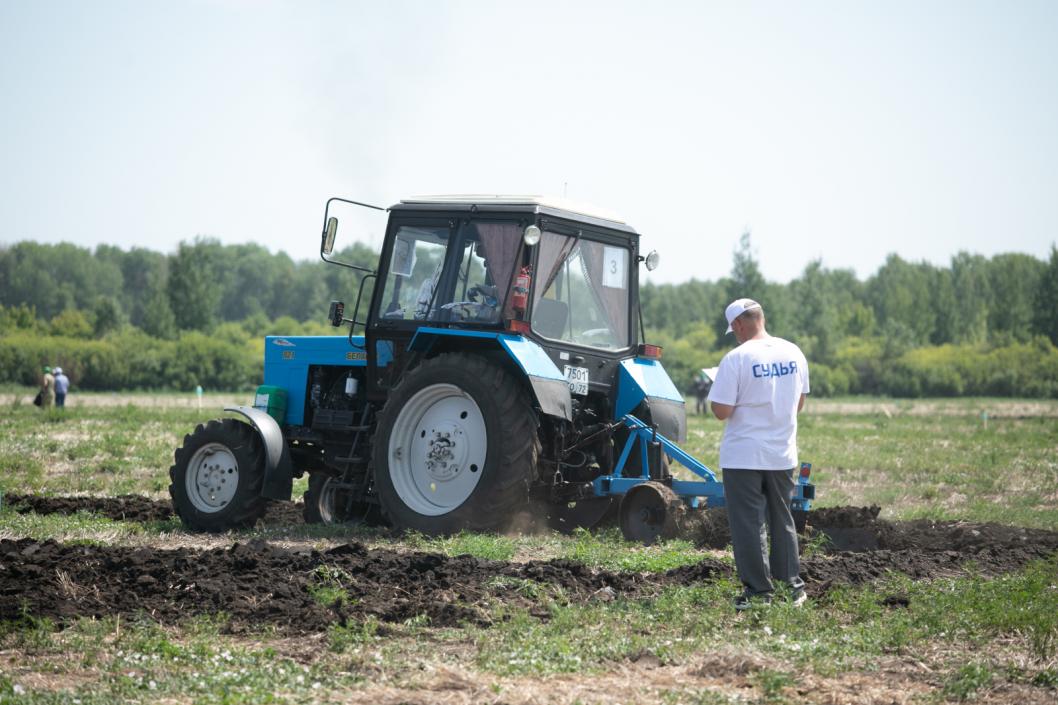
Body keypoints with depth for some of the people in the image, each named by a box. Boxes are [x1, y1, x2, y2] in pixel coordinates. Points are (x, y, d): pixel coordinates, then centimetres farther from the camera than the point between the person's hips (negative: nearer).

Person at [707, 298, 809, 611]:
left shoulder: (737, 358, -17)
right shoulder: (793, 353, 2)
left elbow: (721, 411, -17)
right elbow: (799, 403, 12)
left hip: (743, 457, -6)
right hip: (783, 455, 6)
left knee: (748, 524, 3)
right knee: (783, 522, 17)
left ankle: (758, 590, 5)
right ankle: (792, 585, 21)